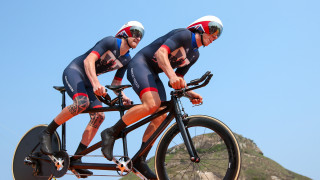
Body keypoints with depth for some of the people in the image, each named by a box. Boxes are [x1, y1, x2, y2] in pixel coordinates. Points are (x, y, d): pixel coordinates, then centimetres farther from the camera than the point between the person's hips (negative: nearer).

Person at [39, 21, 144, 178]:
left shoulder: (126, 60, 8)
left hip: (87, 81, 8)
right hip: (74, 71, -8)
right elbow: (88, 60, -27)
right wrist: (96, 83, -42)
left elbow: (116, 83, 11)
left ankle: (76, 158, -10)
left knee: (99, 115, -13)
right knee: (82, 102, -35)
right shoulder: (111, 42, -15)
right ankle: (47, 133, -19)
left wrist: (123, 96, -12)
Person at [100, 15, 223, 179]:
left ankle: (140, 160, 0)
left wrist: (190, 93, -6)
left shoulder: (194, 55, 15)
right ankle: (111, 133, -19)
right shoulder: (184, 34, -11)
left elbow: (178, 80, 14)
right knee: (151, 104, -32)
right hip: (140, 63, -9)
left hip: (153, 74, 9)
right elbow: (161, 52, -26)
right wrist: (172, 75, -42)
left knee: (160, 118, -6)